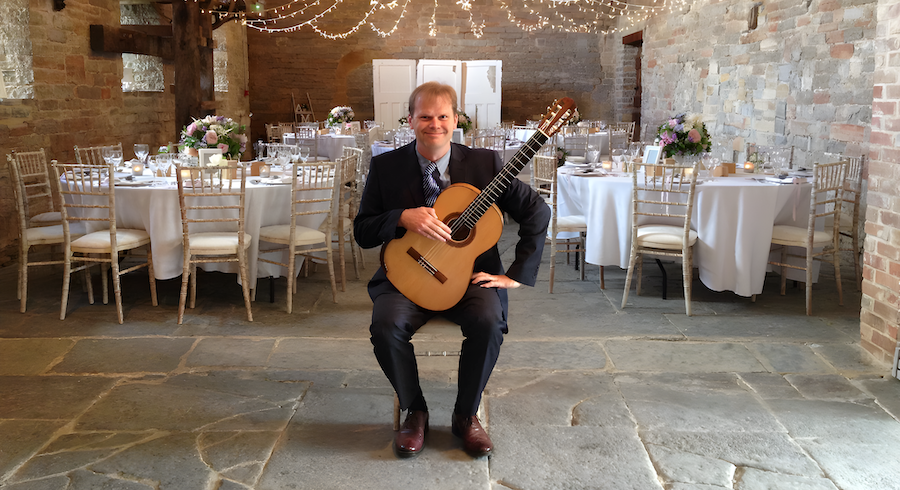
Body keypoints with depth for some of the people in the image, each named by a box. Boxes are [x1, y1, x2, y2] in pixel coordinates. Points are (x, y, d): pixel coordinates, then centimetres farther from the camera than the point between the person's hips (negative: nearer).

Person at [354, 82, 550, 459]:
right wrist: (404, 217, -19)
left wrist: (517, 274, -5)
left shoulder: (484, 163, 0)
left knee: (489, 319, -30)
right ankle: (414, 411, 0)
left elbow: (537, 212, 2)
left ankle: (466, 415, -3)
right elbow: (362, 232, 1)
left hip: (471, 275, 0)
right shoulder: (385, 167, 2)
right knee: (386, 324, -29)